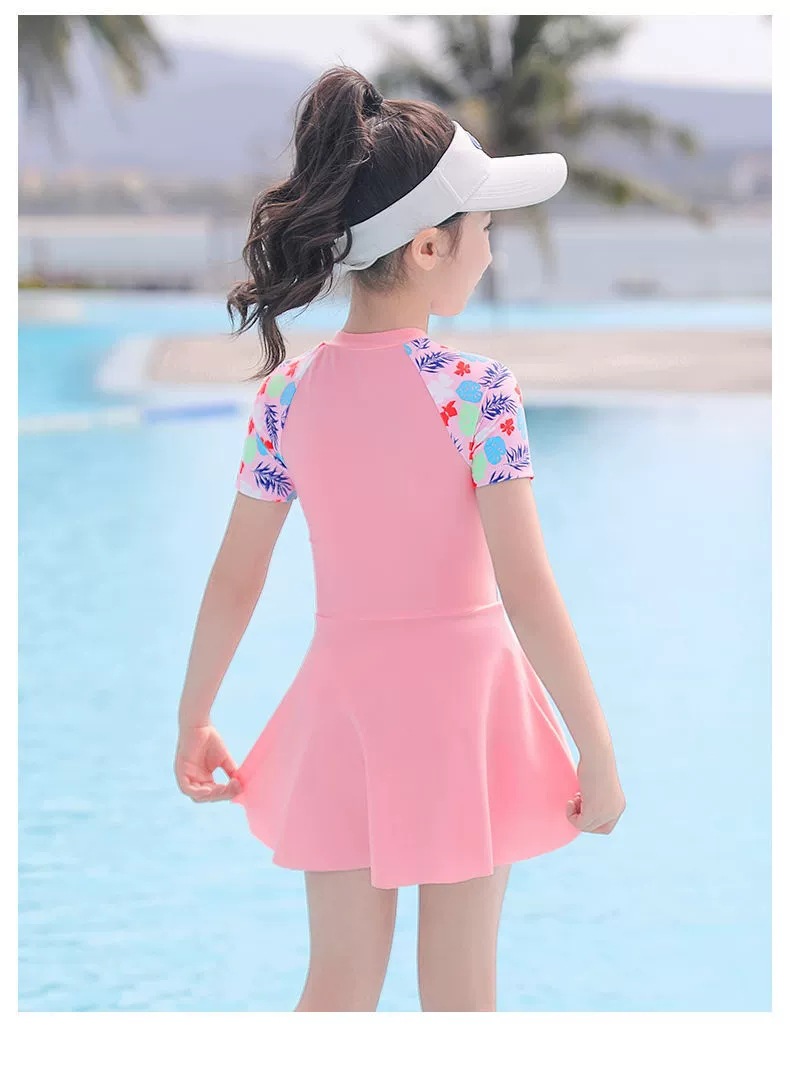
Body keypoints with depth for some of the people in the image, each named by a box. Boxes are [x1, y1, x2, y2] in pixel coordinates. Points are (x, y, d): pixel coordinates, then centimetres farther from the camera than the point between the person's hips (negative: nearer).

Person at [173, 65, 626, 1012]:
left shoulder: (286, 393, -4)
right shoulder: (476, 391, -16)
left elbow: (234, 584, 0)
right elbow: (527, 592, -19)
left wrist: (192, 723, 13)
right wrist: (598, 756, -12)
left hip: (342, 698, 4)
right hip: (460, 695, -3)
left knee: (339, 985, 13)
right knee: (459, 994, 10)